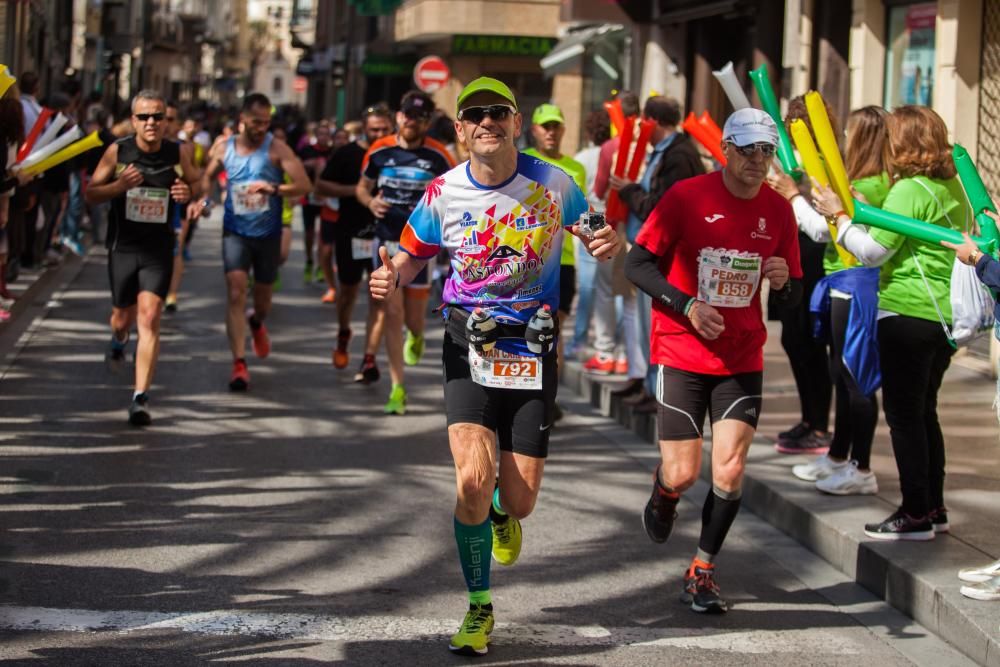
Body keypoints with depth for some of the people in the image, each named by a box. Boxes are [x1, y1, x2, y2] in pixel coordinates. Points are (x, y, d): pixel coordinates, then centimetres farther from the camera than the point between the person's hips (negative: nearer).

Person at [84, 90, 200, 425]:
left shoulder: (178, 153, -6)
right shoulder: (117, 151, -8)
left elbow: (195, 183, 11)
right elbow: (91, 194, -2)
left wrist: (188, 191, -14)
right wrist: (119, 185, -23)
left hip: (158, 248, -1)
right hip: (122, 246, 1)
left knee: (149, 318, -15)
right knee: (123, 317, 16)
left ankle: (141, 397, -13)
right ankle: (118, 341, 56)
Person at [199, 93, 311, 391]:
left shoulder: (276, 149, -9)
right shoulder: (223, 149, -1)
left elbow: (304, 184, -17)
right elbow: (207, 177, 18)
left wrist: (273, 189, -32)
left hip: (268, 233, 0)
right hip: (235, 231, 0)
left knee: (263, 297, 14)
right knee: (235, 292, -16)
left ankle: (256, 322, 53)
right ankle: (239, 364, -18)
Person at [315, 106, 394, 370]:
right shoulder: (346, 155, -5)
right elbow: (321, 186, -7)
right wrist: (354, 190, -18)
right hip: (351, 233, 0)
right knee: (349, 289, 14)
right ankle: (343, 336, 42)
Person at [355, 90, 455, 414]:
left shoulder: (438, 156, -4)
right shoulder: (379, 151, 1)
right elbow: (362, 186, 15)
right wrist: (370, 201, -7)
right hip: (387, 240, 1)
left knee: (413, 318, 5)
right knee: (392, 314, -4)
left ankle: (415, 337, 46)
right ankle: (398, 389, 1)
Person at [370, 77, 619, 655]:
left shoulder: (553, 183, -5)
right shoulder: (444, 193, -4)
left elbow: (594, 236, 8)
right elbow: (414, 254, 10)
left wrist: (609, 244, -17)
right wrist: (392, 276, -14)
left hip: (533, 347, 1)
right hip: (470, 346, 0)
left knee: (519, 498, 0)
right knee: (474, 478, -19)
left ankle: (501, 513, 43)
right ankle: (479, 610, 2)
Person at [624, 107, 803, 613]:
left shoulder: (778, 211, 3)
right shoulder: (687, 197, -9)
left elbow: (792, 300, 10)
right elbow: (637, 264, -8)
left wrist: (783, 283, -14)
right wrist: (687, 306, -20)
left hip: (742, 359, 3)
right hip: (682, 355, -3)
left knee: (730, 470, -8)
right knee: (682, 474, -3)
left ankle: (702, 571, 10)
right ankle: (663, 495, 36)